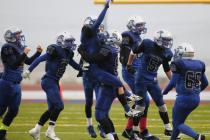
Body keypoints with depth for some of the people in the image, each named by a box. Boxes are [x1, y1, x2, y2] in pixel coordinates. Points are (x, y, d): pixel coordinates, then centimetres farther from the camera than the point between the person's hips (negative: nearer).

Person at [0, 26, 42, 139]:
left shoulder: (19, 48, 11)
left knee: (13, 111, 11)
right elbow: (14, 65, -23)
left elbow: (29, 62, 24)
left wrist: (38, 53, 14)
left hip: (16, 85, 8)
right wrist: (24, 54, -26)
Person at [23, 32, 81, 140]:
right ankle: (50, 131, -4)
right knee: (59, 106, -12)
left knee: (52, 108, 10)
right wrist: (29, 70, -21)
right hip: (49, 81, -9)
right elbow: (40, 59, -17)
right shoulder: (56, 51, -15)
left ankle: (36, 130, 16)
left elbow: (75, 65, 22)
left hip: (54, 82, 9)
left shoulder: (67, 54, 11)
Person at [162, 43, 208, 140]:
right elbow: (205, 83, 15)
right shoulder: (199, 65, 8)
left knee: (178, 124, 3)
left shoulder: (179, 65, -12)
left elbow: (173, 82, -13)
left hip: (183, 98, -7)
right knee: (178, 121, 23)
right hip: (196, 99, 7)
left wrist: (164, 92, 4)